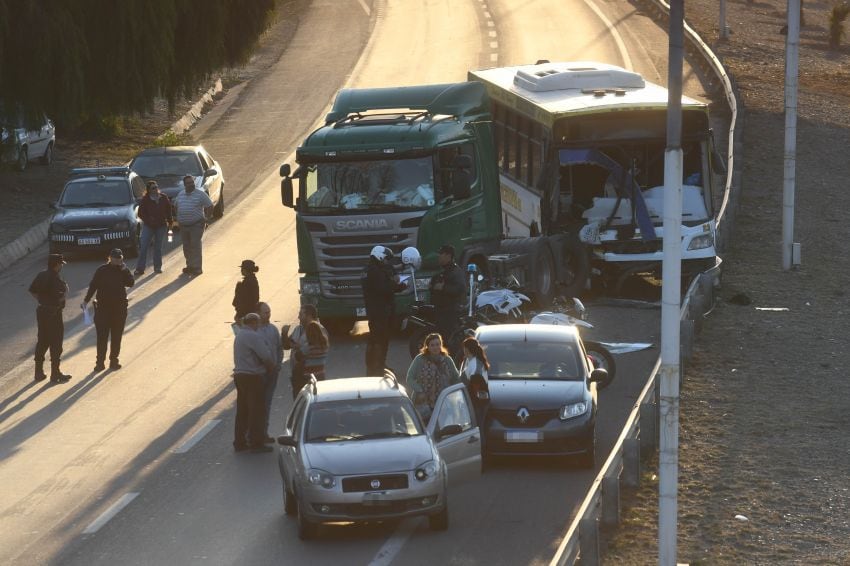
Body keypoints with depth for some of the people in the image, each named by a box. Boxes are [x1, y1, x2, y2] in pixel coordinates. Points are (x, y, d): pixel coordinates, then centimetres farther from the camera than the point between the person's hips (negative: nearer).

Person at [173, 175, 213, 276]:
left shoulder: (200, 194, -5)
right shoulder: (180, 195, 10)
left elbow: (209, 206, -2)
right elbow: (176, 206, 22)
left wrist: (206, 218, -7)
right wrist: (178, 219, 13)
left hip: (196, 225, -6)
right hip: (183, 225, 6)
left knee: (195, 246, -10)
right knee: (186, 247, 10)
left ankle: (197, 267, -8)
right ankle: (190, 266, 22)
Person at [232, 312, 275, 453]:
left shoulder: (239, 335, 14)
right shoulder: (253, 336, -16)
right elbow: (266, 356, -20)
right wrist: (271, 366, 2)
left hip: (240, 376, 9)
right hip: (252, 377, -9)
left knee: (242, 410, 14)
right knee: (257, 410, -3)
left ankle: (239, 442, 18)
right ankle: (256, 442, -1)